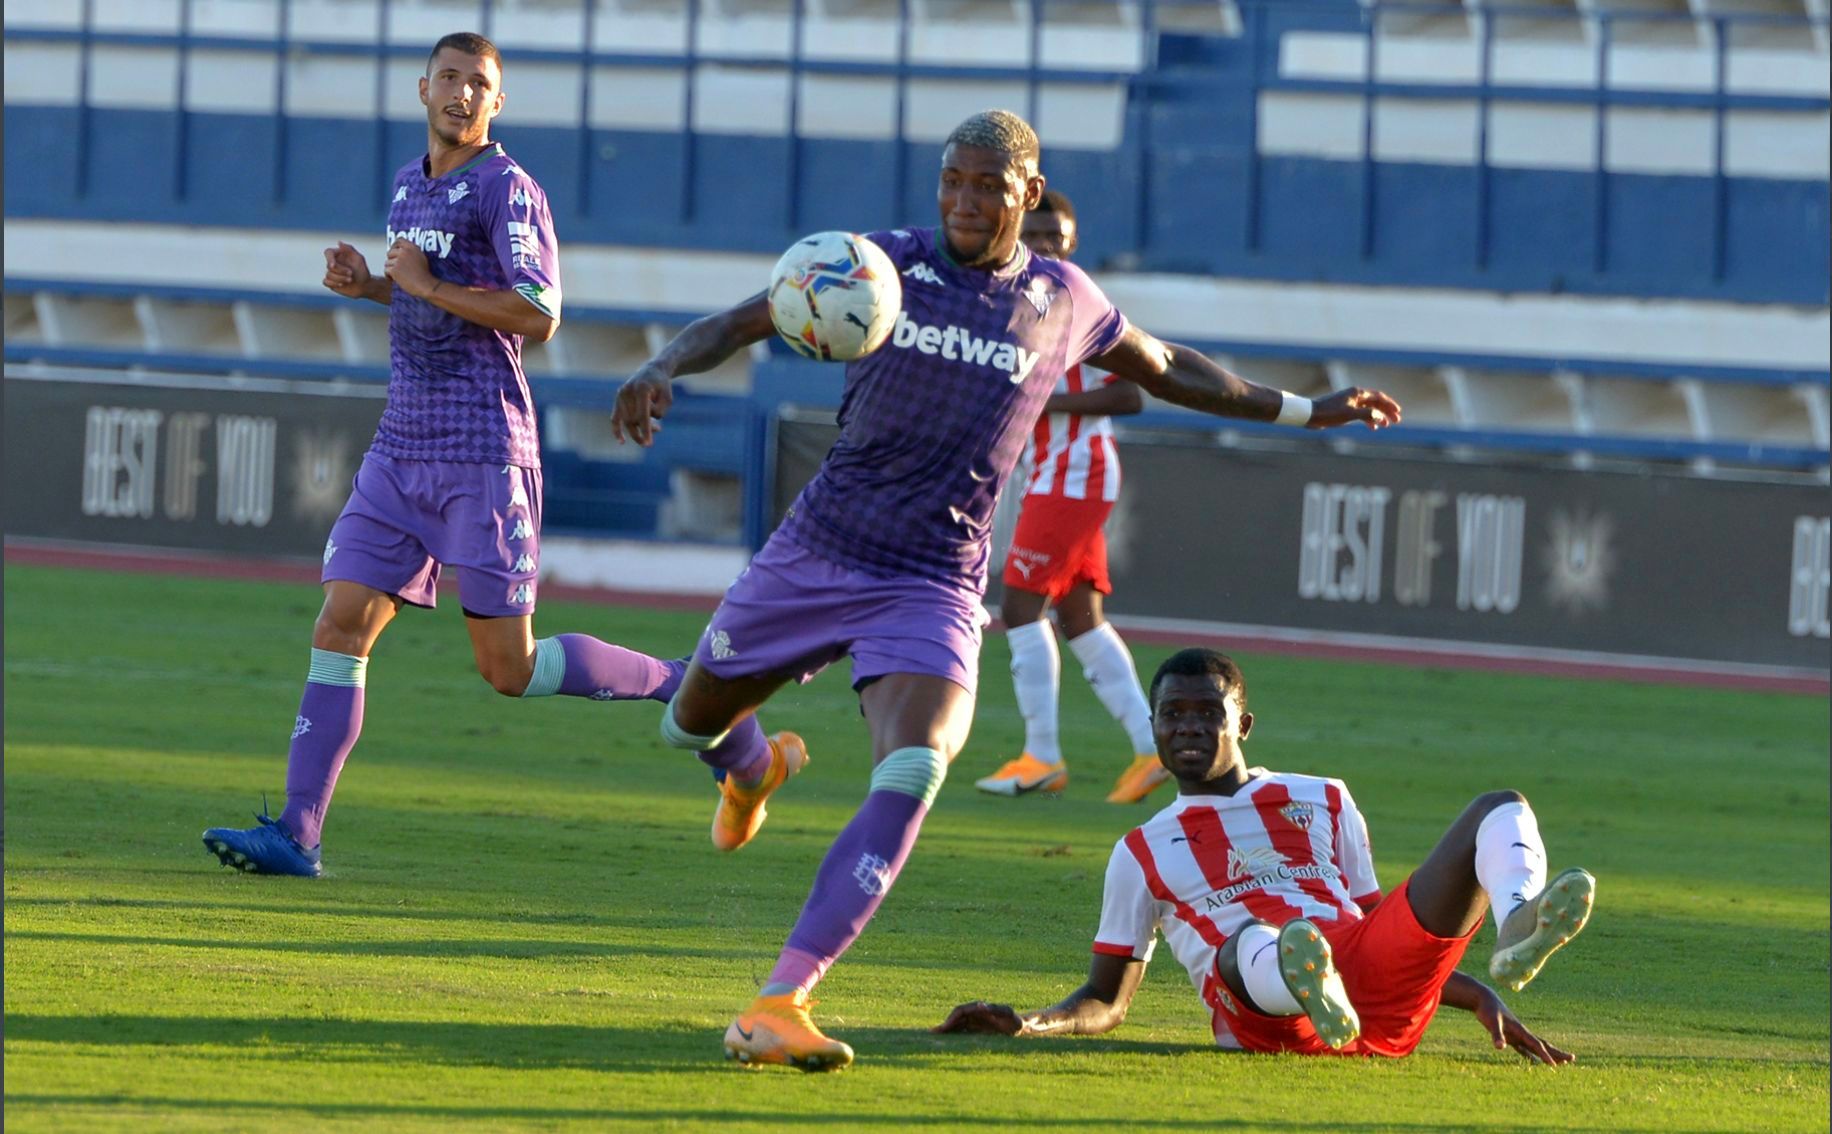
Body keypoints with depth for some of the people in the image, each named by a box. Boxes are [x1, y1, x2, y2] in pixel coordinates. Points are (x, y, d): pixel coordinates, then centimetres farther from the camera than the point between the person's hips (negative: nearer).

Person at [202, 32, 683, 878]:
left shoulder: (506, 190, -9)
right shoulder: (408, 185, 15)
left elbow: (539, 317, -19)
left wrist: (428, 287, -15)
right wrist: (368, 286, 12)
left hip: (483, 455, -7)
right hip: (402, 450, 7)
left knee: (508, 667, -4)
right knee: (339, 632, -3)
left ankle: (683, 686, 14)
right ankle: (296, 834, -4)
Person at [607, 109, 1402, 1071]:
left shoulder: (1062, 302, 3)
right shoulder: (884, 263, -2)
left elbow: (1164, 370, 22)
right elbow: (739, 323, -3)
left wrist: (1305, 410, 24)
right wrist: (663, 368, -24)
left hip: (933, 588, -1)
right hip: (815, 554, 1)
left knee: (912, 776, -26)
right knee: (692, 722, 16)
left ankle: (778, 1005, -31)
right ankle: (756, 769, 58)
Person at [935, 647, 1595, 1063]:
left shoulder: (1324, 804, 29)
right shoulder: (1143, 852, 25)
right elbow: (1107, 1002, 25)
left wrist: (1479, 998, 13)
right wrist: (1027, 1026, 4)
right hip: (1269, 1022, -3)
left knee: (1499, 811, -10)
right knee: (1253, 944, -40)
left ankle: (1517, 936, -45)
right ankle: (1312, 990, -77)